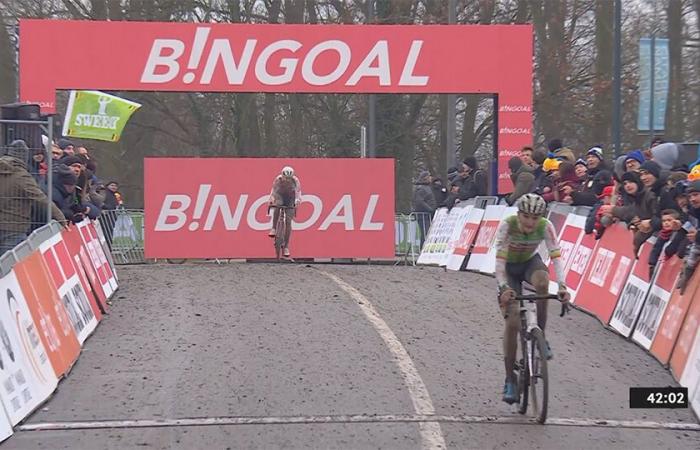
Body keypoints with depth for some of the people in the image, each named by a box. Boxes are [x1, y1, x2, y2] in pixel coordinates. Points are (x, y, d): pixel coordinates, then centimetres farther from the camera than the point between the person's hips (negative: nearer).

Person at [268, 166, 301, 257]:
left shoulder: (295, 180, -23)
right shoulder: (278, 179, -22)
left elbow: (298, 192, -28)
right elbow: (274, 190, -23)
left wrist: (297, 201, -46)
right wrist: (271, 200, -40)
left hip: (290, 199, 0)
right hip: (280, 196, 0)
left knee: (288, 222, -9)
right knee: (277, 206, -38)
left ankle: (286, 246, -5)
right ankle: (273, 228, -27)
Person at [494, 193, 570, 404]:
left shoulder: (546, 227, -23)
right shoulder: (507, 225, -29)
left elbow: (556, 256, -28)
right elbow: (499, 259, -32)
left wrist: (562, 286, -42)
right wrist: (503, 288, -44)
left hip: (531, 262, 1)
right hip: (509, 268, -1)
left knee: (541, 282, -37)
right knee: (512, 322, -15)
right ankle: (510, 380, -5)